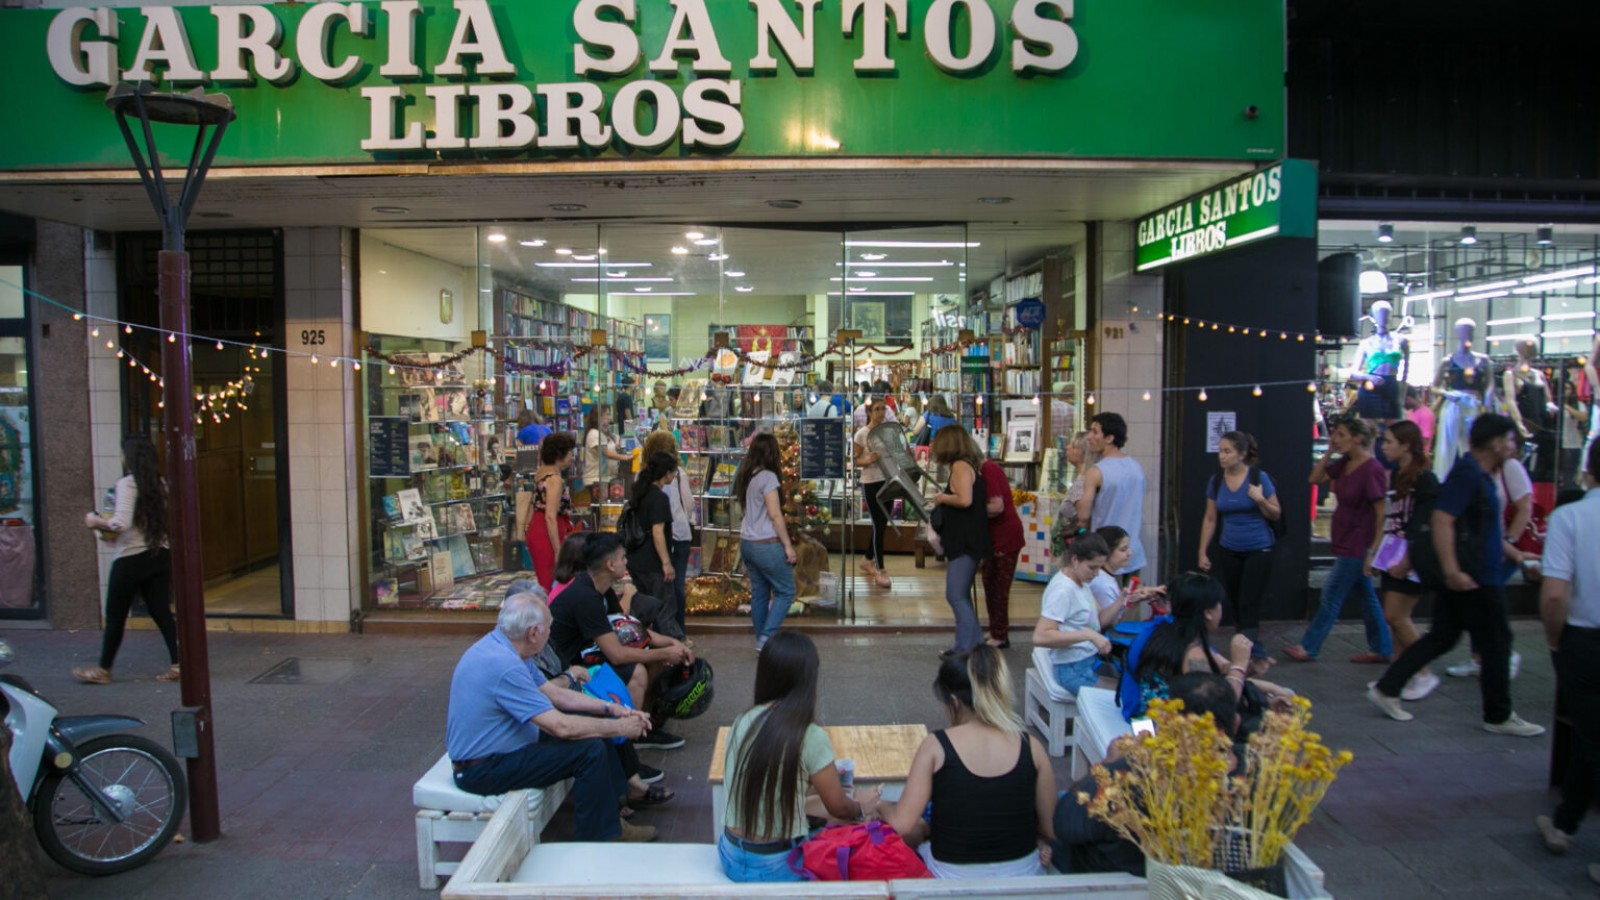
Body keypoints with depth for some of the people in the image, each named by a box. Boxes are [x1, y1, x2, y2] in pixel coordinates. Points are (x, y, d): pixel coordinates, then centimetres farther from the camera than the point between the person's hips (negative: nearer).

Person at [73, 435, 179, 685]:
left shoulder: (127, 484, -14)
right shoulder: (160, 483, 6)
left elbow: (121, 524, -23)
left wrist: (96, 522, -4)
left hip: (131, 559, -6)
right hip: (160, 555, 6)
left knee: (115, 616, 9)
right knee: (162, 613, 9)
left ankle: (103, 669, 21)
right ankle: (178, 664, 5)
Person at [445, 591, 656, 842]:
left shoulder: (502, 647, 2)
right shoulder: (503, 666, -30)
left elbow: (555, 694, 11)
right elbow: (561, 727, -28)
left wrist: (611, 708, 3)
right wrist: (619, 728, -15)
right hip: (482, 770, -10)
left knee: (591, 720, 11)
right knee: (589, 749, -19)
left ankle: (618, 798, 21)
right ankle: (598, 842, -3)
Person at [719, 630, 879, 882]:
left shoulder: (741, 722, -2)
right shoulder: (810, 736, -18)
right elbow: (839, 808, -5)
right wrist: (861, 807, 17)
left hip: (731, 858, 5)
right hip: (776, 867, -5)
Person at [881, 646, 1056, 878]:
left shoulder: (936, 745, -14)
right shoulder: (1031, 747, -8)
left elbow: (901, 825, -15)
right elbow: (1050, 829, -2)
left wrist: (880, 806, 6)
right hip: (1023, 876, 3)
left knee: (917, 831, 28)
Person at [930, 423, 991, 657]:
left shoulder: (960, 465, -13)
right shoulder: (969, 464, 16)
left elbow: (965, 500, -26)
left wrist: (942, 498, -9)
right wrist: (942, 501, 11)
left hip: (965, 542, -10)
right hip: (965, 540, 10)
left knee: (956, 595, -8)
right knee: (960, 596, 14)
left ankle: (967, 649, -7)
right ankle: (973, 645, 19)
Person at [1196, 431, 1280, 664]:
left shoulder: (1259, 477, -10)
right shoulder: (1216, 482, 1)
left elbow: (1276, 515, -3)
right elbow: (1210, 519, 8)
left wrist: (1260, 500, -22)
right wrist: (1202, 552, 7)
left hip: (1258, 550, -4)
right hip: (1229, 551, 4)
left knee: (1249, 605, -8)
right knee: (1236, 604, 8)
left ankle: (1250, 652, -2)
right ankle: (1256, 652, 23)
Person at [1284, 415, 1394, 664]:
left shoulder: (1373, 470, -20)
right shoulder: (1345, 463, 4)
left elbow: (1382, 513, -19)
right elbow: (1316, 478, 13)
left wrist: (1373, 551, -20)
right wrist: (1329, 451, 1)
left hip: (1357, 546, -9)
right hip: (1346, 543, 9)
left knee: (1332, 595, 0)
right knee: (1366, 596, 15)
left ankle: (1308, 648, 9)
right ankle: (1381, 649, 26)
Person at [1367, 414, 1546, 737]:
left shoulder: (1479, 474, 13)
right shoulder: (1467, 474, -18)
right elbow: (1441, 520, -27)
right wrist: (1452, 571, -31)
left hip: (1472, 576, 10)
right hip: (1474, 578, -10)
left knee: (1441, 637, 11)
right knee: (1496, 644, 4)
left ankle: (1386, 689, 11)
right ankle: (1499, 716, 18)